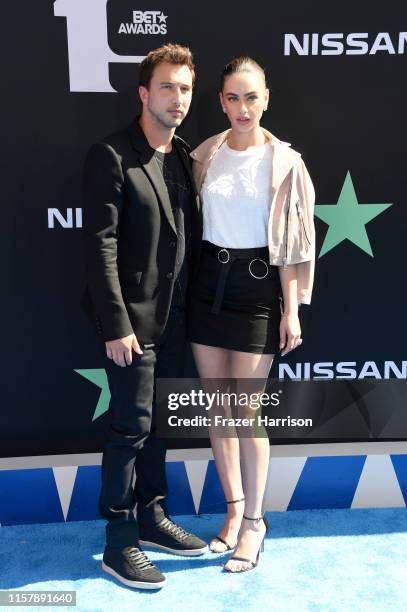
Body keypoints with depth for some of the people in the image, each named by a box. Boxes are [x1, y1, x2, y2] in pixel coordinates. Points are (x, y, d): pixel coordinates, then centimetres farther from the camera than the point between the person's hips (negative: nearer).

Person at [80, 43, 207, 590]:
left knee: (158, 422, 16)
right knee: (132, 426, 0)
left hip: (173, 316, 7)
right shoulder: (111, 156, -10)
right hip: (132, 319, -7)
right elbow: (100, 244, -15)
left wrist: (190, 305, 8)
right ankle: (120, 543, 18)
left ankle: (152, 517, 33)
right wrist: (117, 325, -19)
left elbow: (190, 237, 12)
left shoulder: (184, 157, 11)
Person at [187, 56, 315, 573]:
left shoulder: (285, 162, -3)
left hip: (258, 285, -4)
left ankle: (254, 521, 19)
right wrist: (186, 284, 5)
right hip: (209, 281, 4)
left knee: (246, 409, -2)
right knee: (215, 405, 9)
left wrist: (292, 310, -7)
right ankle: (235, 510, 27)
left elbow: (291, 242, -4)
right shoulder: (205, 154, 5)